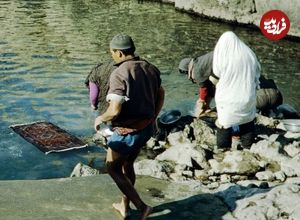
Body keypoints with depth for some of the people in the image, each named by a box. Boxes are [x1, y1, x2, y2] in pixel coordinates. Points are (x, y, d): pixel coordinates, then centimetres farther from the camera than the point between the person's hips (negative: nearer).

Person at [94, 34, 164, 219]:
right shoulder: (150, 68, 3)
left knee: (113, 168, 13)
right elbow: (160, 95, 16)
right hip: (147, 128, 8)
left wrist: (100, 119, -6)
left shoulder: (119, 74, -22)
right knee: (128, 165, 25)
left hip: (127, 131, -8)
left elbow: (115, 110, -26)